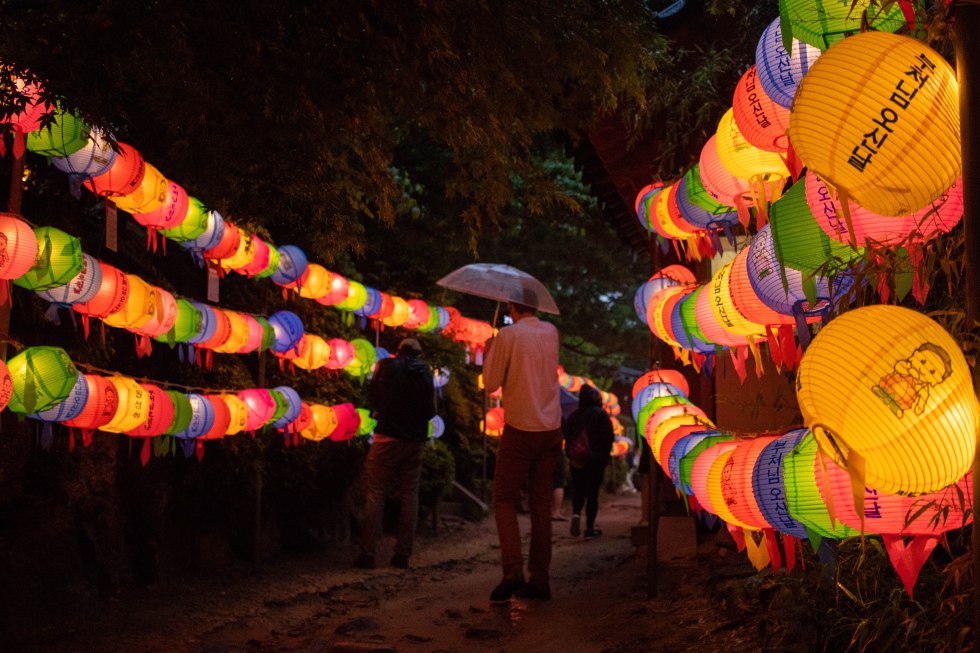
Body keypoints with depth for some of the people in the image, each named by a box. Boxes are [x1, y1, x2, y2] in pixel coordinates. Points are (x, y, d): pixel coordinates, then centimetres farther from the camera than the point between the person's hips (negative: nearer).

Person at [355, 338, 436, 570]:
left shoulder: (386, 365, 1)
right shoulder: (426, 373, 8)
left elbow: (373, 398, 10)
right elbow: (431, 410, 13)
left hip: (388, 436, -3)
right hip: (416, 440, 3)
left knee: (376, 494, 0)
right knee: (409, 496, 8)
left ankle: (368, 553, -5)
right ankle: (403, 554, 7)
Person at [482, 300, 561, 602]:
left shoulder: (508, 335, -9)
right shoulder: (551, 332, 8)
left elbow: (490, 383, -6)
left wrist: (490, 353, 10)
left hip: (520, 429, -5)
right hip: (551, 429, 5)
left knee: (505, 498, 1)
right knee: (541, 503, 9)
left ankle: (513, 571, -15)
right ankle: (539, 578, 10)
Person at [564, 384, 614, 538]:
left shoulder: (573, 416, 8)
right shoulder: (600, 414, -4)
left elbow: (567, 438, 11)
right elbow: (608, 437, -7)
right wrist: (605, 456, 4)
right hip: (596, 459, -3)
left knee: (578, 490, 12)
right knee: (592, 492, 1)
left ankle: (576, 513, -16)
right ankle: (590, 527, 0)